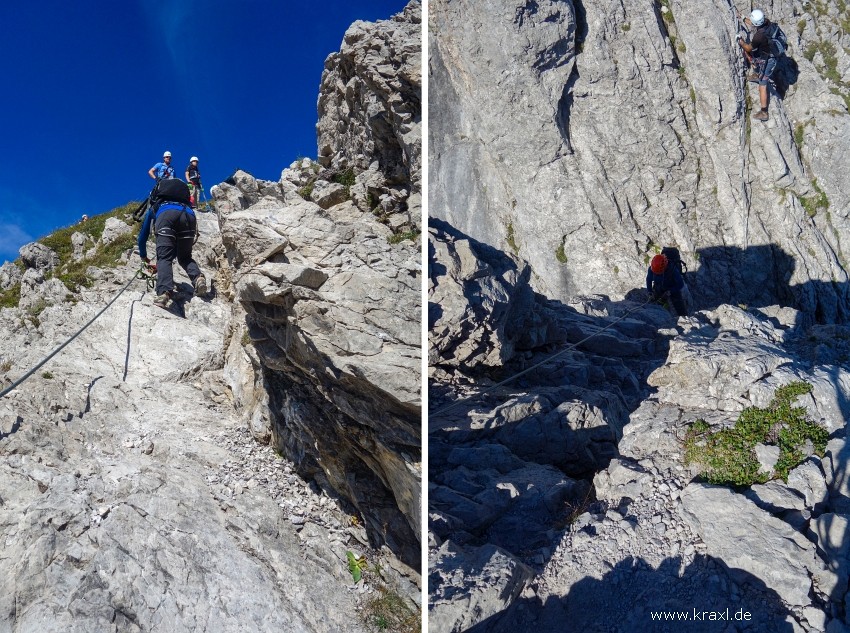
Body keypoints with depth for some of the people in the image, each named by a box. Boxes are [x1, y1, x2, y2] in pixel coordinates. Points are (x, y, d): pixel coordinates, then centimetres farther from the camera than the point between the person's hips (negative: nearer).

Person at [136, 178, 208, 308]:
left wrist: (143, 256, 61)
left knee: (164, 258, -8)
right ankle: (198, 277, -14)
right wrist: (172, 256, 64)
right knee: (185, 258, 17)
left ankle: (164, 293, -33)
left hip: (166, 214, -3)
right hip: (189, 215, 3)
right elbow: (177, 244, 53)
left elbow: (143, 236, 45)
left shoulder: (154, 208, 42)